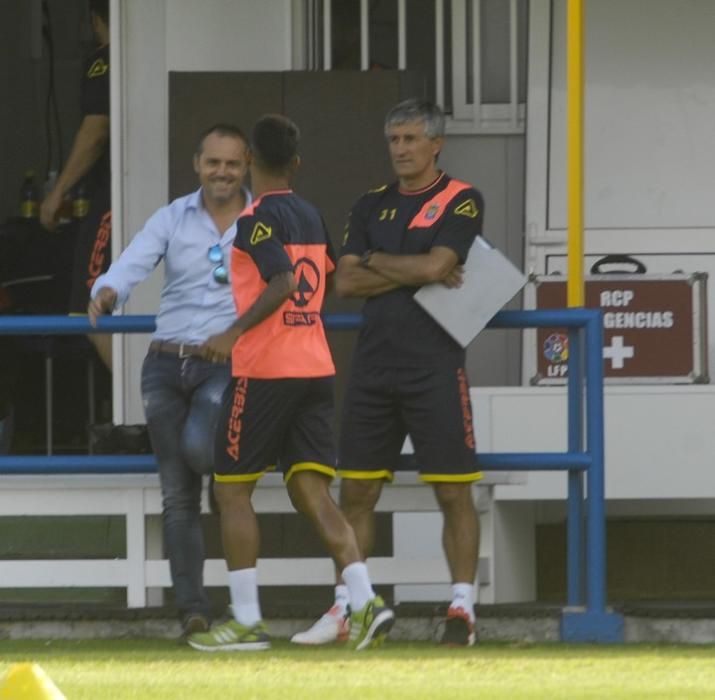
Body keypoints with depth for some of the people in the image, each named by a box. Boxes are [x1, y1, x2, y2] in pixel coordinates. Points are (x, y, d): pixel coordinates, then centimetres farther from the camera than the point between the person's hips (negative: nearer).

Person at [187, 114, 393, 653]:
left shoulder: (257, 219, -10)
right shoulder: (310, 215, 13)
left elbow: (282, 283, -24)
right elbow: (332, 278, 25)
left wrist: (235, 333, -26)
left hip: (264, 370, -7)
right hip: (317, 367, 7)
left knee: (232, 489, 4)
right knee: (311, 492, 3)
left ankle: (247, 622, 2)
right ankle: (365, 600, -14)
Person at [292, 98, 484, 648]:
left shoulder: (462, 201, 0)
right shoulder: (371, 206, 15)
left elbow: (436, 264, -15)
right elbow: (346, 282, 4)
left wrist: (377, 262, -1)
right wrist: (416, 273, -5)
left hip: (434, 368, -5)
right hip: (374, 365, 5)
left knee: (453, 493, -4)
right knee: (356, 493, 5)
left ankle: (463, 609, 0)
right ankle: (345, 611, 10)